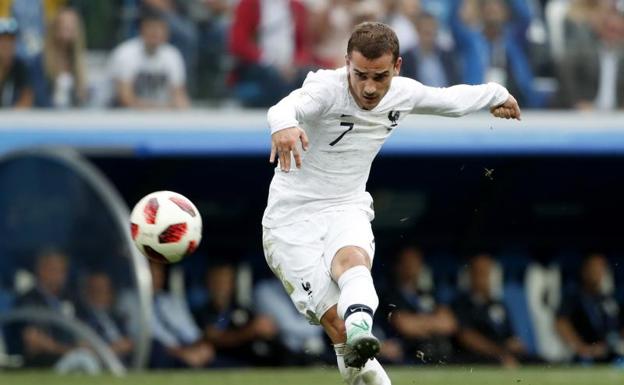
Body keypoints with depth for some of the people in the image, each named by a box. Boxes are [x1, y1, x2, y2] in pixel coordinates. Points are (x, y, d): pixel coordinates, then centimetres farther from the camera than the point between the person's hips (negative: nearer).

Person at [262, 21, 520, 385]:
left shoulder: (404, 94, 0)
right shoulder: (327, 87, -20)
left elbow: (450, 99, 22)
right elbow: (292, 105, -43)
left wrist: (497, 94, 39)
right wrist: (283, 124, -67)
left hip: (347, 209, 3)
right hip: (293, 217, -3)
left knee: (352, 258, -36)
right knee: (338, 325, -20)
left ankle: (361, 331, -63)